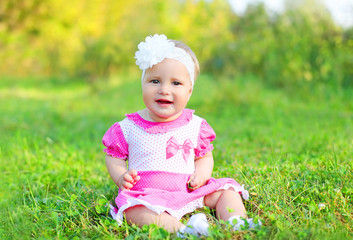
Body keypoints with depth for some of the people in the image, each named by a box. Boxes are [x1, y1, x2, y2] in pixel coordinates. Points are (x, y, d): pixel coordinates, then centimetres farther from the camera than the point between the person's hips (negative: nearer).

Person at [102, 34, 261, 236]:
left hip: (189, 192, 3)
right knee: (134, 208, -35)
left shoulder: (195, 126, 5)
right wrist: (121, 177, -8)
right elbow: (114, 156, 13)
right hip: (147, 195, -3)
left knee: (225, 190, -8)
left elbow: (205, 156, 15)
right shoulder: (128, 128, 3)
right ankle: (182, 231, -51)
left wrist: (202, 173, -8)